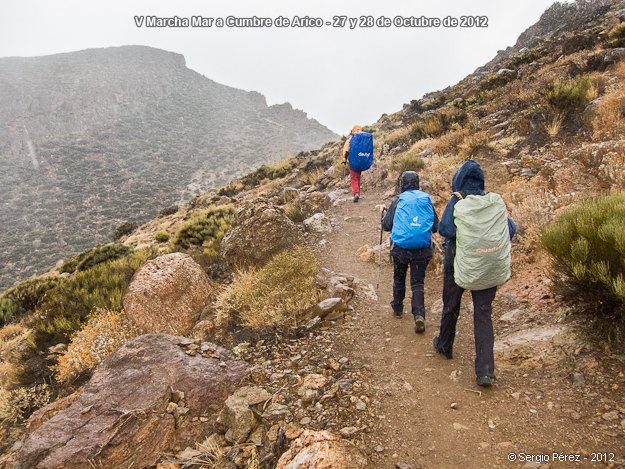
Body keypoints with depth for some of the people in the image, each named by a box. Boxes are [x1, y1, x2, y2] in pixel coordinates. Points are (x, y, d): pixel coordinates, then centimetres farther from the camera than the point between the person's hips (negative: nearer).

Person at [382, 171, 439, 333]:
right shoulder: (427, 200, 2)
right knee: (417, 283, 5)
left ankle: (398, 308, 34)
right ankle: (419, 315, -12)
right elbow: (435, 227, 8)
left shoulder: (398, 201, -4)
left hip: (401, 248, -1)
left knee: (399, 279, 20)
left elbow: (386, 226, -1)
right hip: (422, 250, 1)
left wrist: (385, 215, 19)